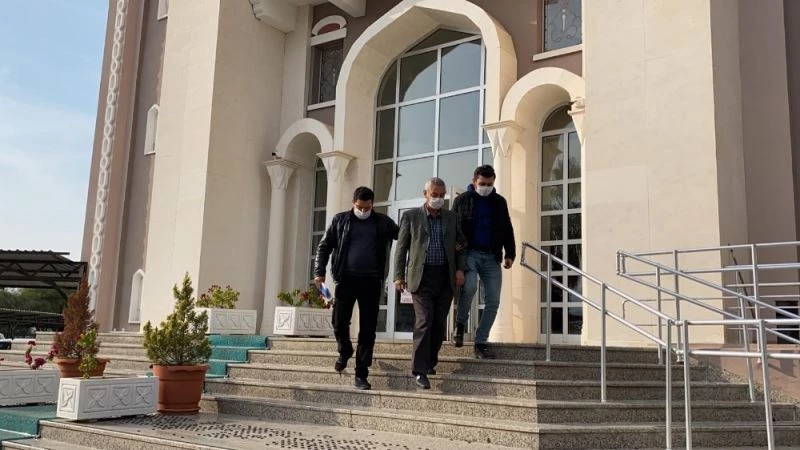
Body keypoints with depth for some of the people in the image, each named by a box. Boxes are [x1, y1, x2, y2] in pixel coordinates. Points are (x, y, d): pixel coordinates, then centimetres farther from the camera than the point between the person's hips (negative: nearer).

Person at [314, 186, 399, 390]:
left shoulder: (383, 222, 7)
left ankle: (361, 374, 8)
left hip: (371, 281, 0)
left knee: (368, 329, 0)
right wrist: (319, 272, -2)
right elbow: (324, 247, 8)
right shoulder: (340, 220, 6)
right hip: (346, 279, 0)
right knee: (340, 322, 3)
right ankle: (344, 352, 34)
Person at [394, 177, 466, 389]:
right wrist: (399, 276, -2)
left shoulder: (451, 217, 11)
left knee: (439, 323, 7)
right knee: (424, 322, -12)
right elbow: (401, 248, 4)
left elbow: (461, 244, 17)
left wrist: (460, 269, 2)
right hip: (421, 276, -3)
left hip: (446, 277, 4)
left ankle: (430, 362, 25)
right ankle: (420, 371, -9)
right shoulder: (411, 216, 3)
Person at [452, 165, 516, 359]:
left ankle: (480, 342, 10)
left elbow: (507, 230, 16)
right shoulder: (462, 200, 5)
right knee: (469, 286, -29)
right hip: (469, 253, -3)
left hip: (491, 256, 3)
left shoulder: (499, 202, 13)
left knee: (493, 301, -2)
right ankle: (460, 324, -3)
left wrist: (510, 254, 5)